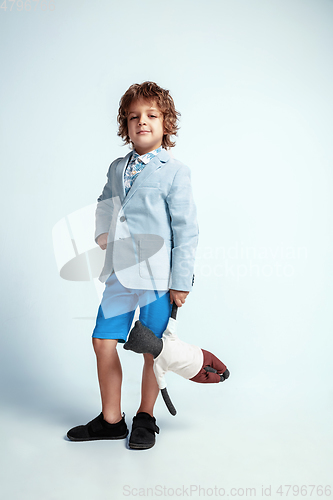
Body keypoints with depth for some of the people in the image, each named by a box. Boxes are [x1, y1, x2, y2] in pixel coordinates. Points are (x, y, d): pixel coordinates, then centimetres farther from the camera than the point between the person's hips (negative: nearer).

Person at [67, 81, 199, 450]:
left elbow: (186, 230, -7)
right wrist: (102, 232, 11)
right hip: (120, 273, 5)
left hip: (158, 277, -5)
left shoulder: (175, 171, -5)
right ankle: (111, 420, 25)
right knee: (103, 342, 7)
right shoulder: (116, 168, 11)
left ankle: (145, 418, 28)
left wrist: (181, 281, -9)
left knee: (152, 351, 6)